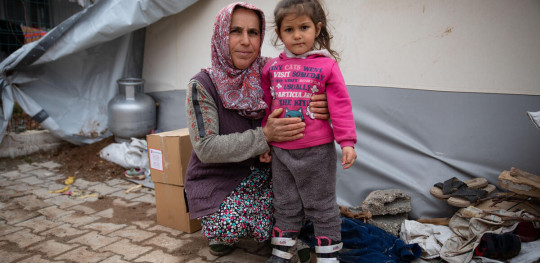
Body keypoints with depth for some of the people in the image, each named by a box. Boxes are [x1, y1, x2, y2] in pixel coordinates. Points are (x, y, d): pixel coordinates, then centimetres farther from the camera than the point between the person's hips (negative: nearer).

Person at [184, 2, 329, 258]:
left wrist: (316, 111, -29)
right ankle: (219, 232, 8)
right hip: (216, 180, -4)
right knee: (230, 228, -29)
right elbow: (206, 147, -20)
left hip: (259, 172, 4)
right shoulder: (202, 85, -15)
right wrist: (264, 136, -30)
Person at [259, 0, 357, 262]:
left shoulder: (327, 65, -5)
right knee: (285, 206, 17)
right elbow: (266, 108, 12)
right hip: (280, 152, 4)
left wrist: (347, 142, -12)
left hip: (317, 151, -3)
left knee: (322, 206, 10)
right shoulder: (272, 67, 6)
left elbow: (340, 106, -6)